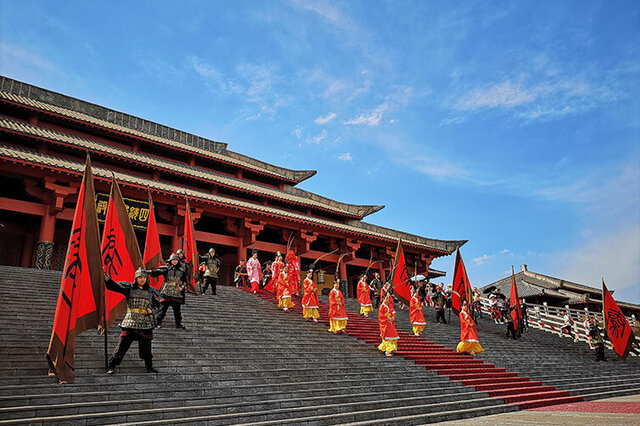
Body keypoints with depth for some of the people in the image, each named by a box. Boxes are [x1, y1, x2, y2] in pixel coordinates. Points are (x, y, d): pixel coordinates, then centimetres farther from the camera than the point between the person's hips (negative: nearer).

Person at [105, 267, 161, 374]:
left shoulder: (151, 292, 9)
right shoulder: (129, 288, 2)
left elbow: (159, 305, 18)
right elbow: (112, 286, -6)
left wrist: (152, 310, -2)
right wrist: (105, 275, -18)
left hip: (146, 324, 2)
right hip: (130, 323, -2)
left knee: (146, 347, 9)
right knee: (122, 345, -4)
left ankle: (149, 367, 24)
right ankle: (111, 366, 7)